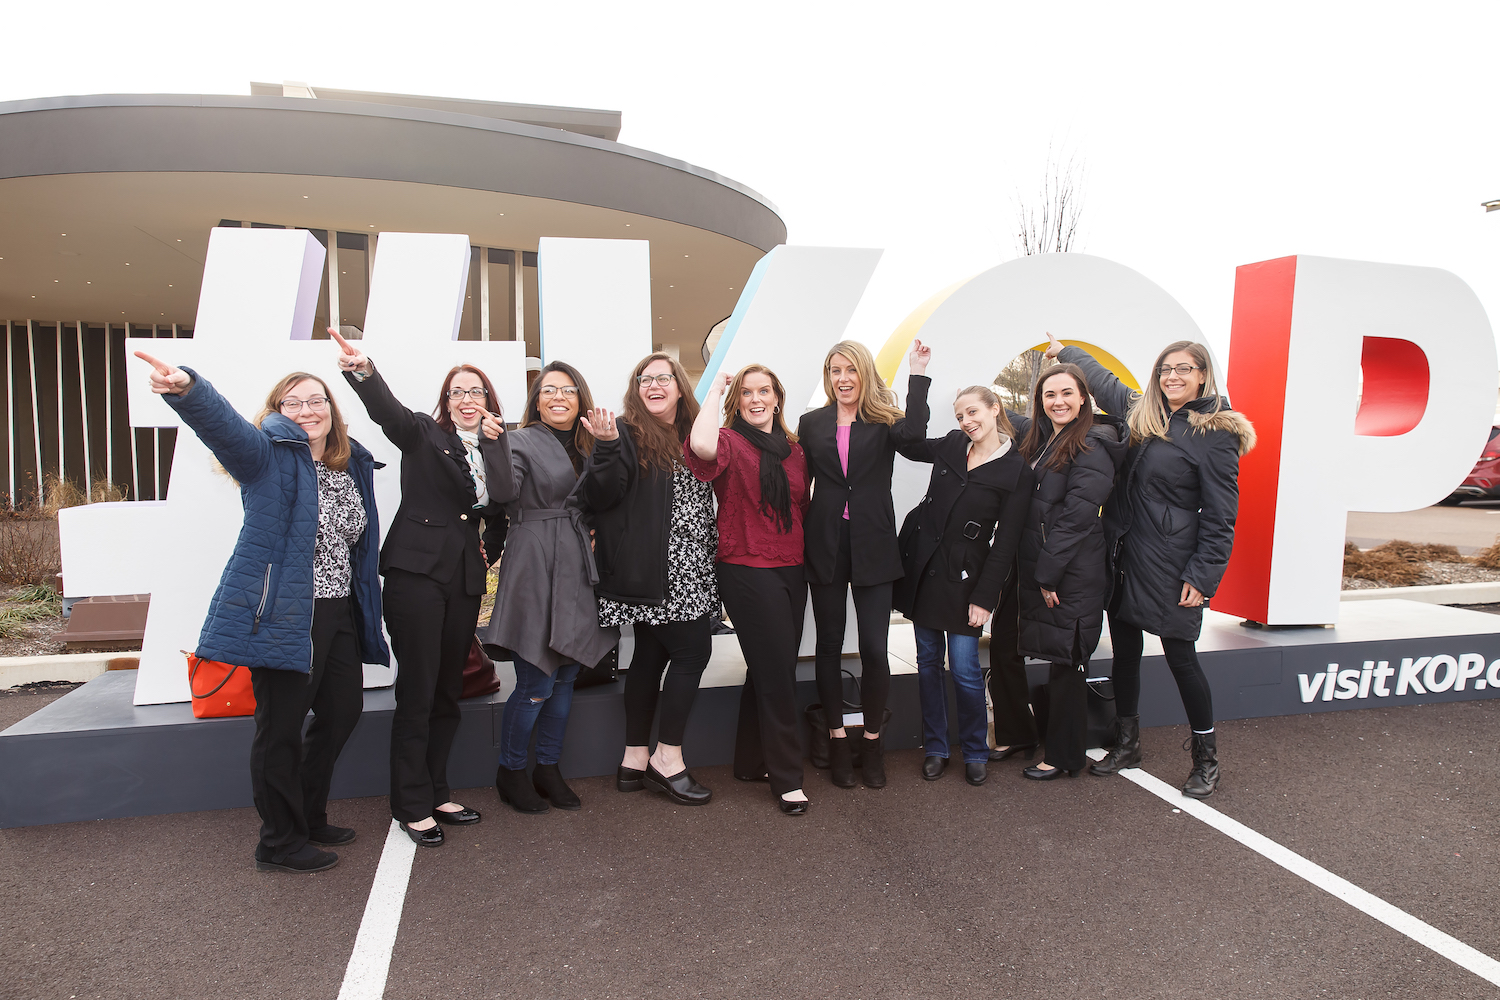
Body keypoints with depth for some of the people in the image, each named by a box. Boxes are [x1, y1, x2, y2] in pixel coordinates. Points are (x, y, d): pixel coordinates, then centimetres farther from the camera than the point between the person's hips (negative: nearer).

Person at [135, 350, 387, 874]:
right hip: (283, 612, -7)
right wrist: (188, 389, -51)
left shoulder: (354, 462, 11)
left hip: (339, 613, 8)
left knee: (342, 711, 17)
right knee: (281, 727, 3)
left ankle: (309, 817, 37)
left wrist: (367, 605, 17)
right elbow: (222, 422, -29)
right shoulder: (269, 454, -7)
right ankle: (279, 842, 20)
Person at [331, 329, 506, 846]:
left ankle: (436, 793, 25)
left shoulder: (495, 451, 13)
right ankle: (412, 806, 11)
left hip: (465, 579, 5)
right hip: (417, 572, -5)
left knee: (448, 693, 12)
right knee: (416, 692, -2)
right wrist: (364, 371, -38)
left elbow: (500, 512, 14)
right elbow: (388, 411, -20)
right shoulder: (424, 433, 0)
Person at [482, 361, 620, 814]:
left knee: (566, 675, 11)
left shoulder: (586, 444, 15)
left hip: (577, 568, 6)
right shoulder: (522, 440, -3)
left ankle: (548, 768, 26)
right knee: (537, 682, -4)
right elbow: (505, 492, -19)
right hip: (536, 567, -6)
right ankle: (510, 771, 18)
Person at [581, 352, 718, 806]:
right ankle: (668, 757, 6)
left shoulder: (691, 436, 16)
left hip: (687, 570, 8)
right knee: (693, 649, -8)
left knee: (651, 654, 11)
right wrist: (606, 447, -28)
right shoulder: (627, 434, -6)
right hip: (653, 572, -8)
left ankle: (635, 760, 20)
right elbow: (600, 497, -15)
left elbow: (704, 495, 24)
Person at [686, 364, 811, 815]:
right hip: (747, 570, -7)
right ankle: (787, 776, 10)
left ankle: (750, 762, 30)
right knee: (777, 672, -4)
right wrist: (715, 390, -16)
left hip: (791, 569, 7)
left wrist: (804, 553, 11)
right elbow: (701, 446, -31)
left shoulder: (794, 449, 13)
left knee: (767, 670, 15)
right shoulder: (731, 442, -6)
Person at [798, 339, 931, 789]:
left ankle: (872, 740, 19)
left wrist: (918, 374, -20)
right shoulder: (811, 424, 8)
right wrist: (801, 542, -2)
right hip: (826, 546, 2)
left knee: (874, 648, -2)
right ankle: (837, 739, 25)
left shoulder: (884, 421, 2)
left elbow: (913, 434, -21)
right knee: (829, 646, 9)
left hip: (872, 547, -2)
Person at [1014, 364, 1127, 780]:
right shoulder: (1040, 441, 14)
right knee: (1059, 662, 16)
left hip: (1072, 578, -8)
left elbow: (1076, 517, -18)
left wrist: (1048, 573, -17)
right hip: (1040, 572, 8)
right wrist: (1037, 574, 8)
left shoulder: (1091, 448, -12)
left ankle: (1064, 757, 16)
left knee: (1067, 664, 3)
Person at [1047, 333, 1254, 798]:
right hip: (1122, 555, 6)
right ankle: (1128, 745, 30)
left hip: (1170, 565, -6)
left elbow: (1219, 515, -10)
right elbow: (1103, 380, 29)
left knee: (1180, 656, 2)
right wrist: (1065, 351, 40)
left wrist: (1201, 577, -13)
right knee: (1124, 652, 13)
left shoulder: (1215, 434, -9)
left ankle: (1206, 759, 22)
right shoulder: (1140, 413, 9)